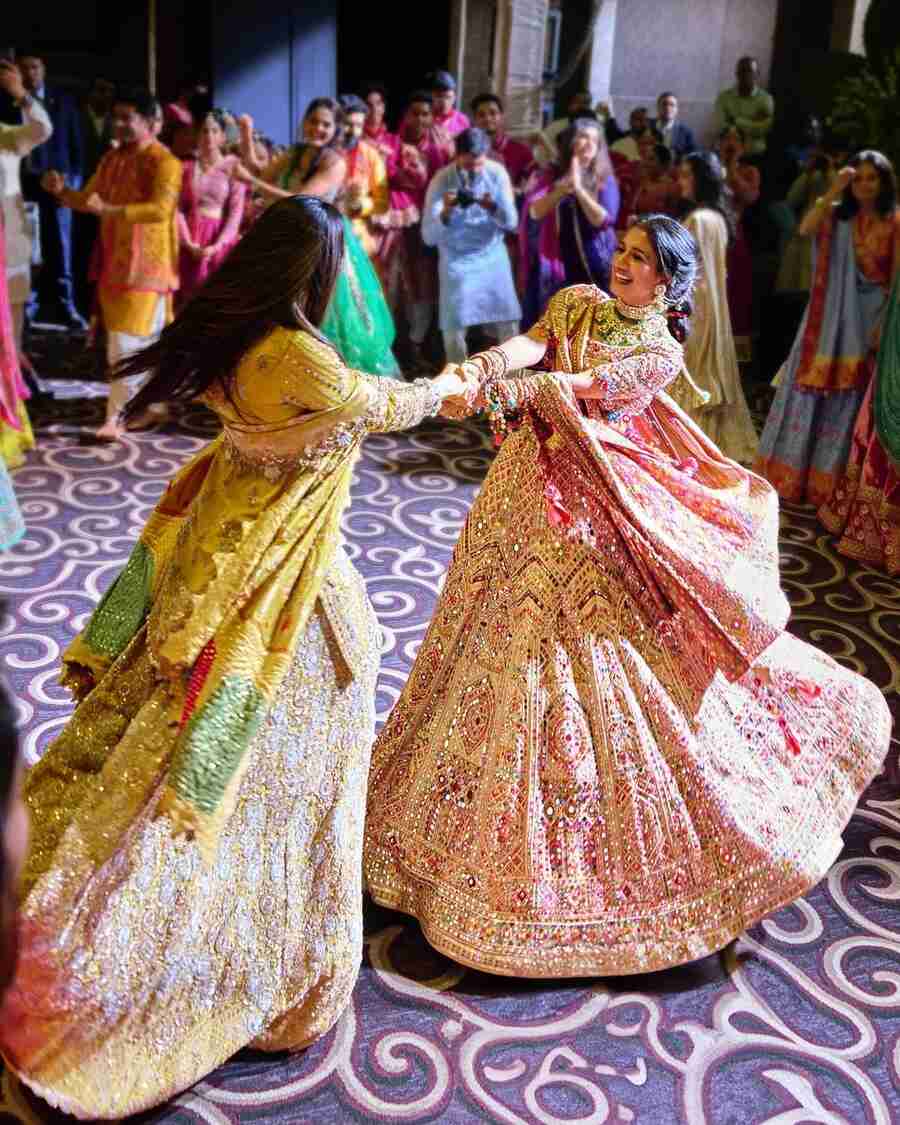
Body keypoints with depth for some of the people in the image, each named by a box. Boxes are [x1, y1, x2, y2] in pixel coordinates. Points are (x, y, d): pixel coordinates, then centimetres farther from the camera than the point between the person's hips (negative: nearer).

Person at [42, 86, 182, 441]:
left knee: (127, 345, -8)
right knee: (145, 343, 14)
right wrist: (62, 191, -3)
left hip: (145, 265, -7)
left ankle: (114, 419, -4)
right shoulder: (111, 159, 14)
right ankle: (154, 405, 25)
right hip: (114, 263, 7)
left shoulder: (164, 162, -11)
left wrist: (109, 210, -31)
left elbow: (160, 209, -25)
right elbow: (88, 198, 19)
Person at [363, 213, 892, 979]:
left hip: (593, 511, -4)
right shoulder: (578, 304, 7)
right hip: (527, 487, 5)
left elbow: (579, 388, -23)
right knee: (507, 639, 12)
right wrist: (480, 367, -34)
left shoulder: (662, 352, -7)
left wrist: (506, 390, -40)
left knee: (596, 652, -1)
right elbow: (529, 347, -12)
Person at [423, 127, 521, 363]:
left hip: (492, 254, 2)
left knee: (508, 321, 0)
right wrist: (445, 213, -37)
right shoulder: (441, 181, -14)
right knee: (454, 328, -8)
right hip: (456, 258, -2)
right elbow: (429, 237, -18)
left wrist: (493, 208, -29)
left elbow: (511, 222, -8)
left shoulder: (497, 172, -9)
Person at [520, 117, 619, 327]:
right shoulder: (553, 175, 5)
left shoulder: (605, 180, 3)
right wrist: (563, 189, -24)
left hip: (596, 268, 0)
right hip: (559, 266, 0)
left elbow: (604, 219, -12)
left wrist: (578, 188, -20)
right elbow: (534, 212, -10)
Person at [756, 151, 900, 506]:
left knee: (848, 399, 7)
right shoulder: (838, 216, 2)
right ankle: (792, 471, 19)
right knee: (810, 392, 7)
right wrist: (833, 190, -19)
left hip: (868, 320, -2)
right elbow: (805, 228, -18)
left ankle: (828, 480, 19)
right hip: (830, 316, 2)